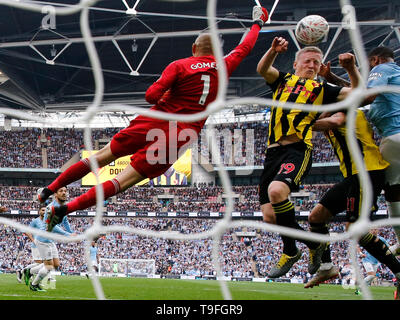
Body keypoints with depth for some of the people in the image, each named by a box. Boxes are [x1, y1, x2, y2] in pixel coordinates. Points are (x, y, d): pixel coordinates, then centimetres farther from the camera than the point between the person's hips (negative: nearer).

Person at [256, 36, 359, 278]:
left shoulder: (323, 89, 18)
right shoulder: (283, 80, 22)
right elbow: (262, 69, 2)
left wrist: (351, 68, -7)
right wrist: (273, 51, -17)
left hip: (298, 150, -4)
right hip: (273, 151, 4)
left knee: (276, 191, -32)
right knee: (270, 217, -1)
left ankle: (291, 250, -12)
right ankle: (313, 244, 24)